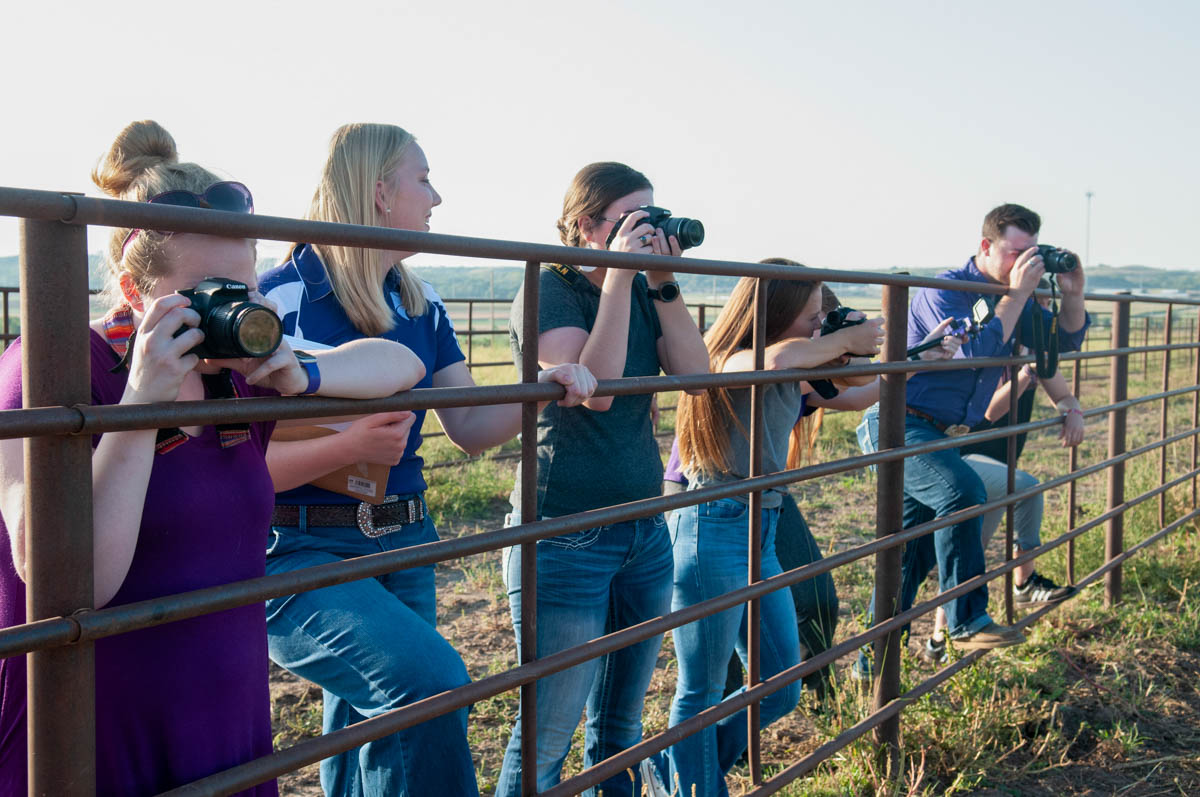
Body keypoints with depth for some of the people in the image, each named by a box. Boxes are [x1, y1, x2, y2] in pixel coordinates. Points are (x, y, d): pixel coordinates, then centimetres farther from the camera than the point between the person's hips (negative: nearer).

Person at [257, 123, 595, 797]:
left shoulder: (422, 306, 10)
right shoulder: (282, 299, -13)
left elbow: (472, 427, 10)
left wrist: (541, 391, -7)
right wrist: (350, 446, -29)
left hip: (404, 546, 7)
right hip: (302, 553, -7)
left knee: (372, 743, 15)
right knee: (433, 677, -30)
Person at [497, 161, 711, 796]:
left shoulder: (644, 293, 10)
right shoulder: (547, 292, -9)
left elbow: (696, 371, -1)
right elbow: (594, 388, -23)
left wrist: (664, 282, -8)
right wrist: (619, 278, -20)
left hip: (646, 526, 7)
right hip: (567, 533, -7)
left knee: (621, 725, 17)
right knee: (548, 733, 1)